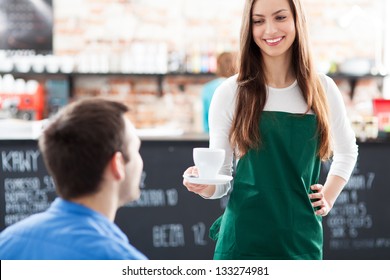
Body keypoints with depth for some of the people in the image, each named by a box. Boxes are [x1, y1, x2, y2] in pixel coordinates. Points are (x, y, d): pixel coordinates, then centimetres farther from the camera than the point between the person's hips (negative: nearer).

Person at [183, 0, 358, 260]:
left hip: (302, 240, 2)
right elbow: (221, 176, 0)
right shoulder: (230, 92, -4)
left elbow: (347, 151, 21)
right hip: (243, 241, -2)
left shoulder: (322, 89, 3)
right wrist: (206, 186, -21)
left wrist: (329, 197, 9)